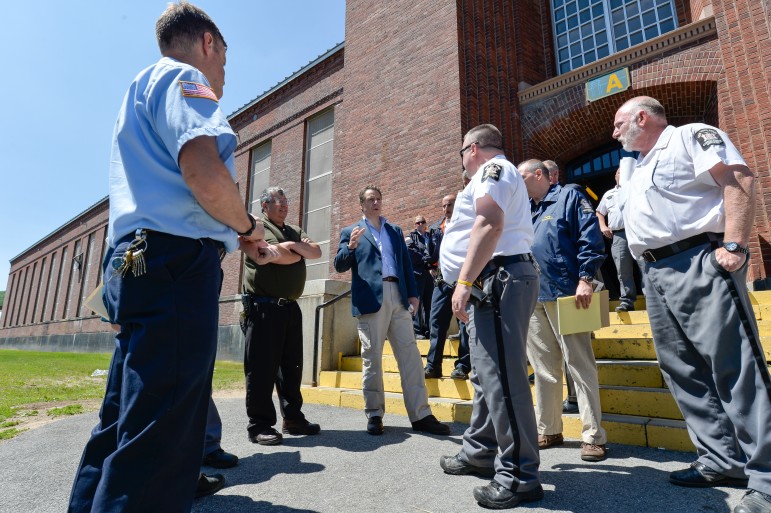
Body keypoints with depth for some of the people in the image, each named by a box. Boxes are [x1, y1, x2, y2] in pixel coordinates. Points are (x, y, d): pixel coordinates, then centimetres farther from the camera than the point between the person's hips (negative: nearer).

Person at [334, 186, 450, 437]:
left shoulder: (395, 231, 21)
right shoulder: (351, 232, 11)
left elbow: (406, 263, 17)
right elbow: (340, 266, 2)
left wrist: (413, 293, 7)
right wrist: (351, 246, -17)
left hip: (398, 297, 3)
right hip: (370, 299, -3)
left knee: (410, 354, 1)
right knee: (372, 357, 2)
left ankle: (420, 415, 6)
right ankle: (374, 414, 14)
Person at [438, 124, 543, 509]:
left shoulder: (492, 169, -4)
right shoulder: (495, 173, 29)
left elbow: (489, 225, -21)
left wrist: (464, 281, -24)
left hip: (498, 277, -12)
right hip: (494, 281, 12)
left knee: (500, 375, -11)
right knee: (487, 373, 15)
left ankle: (519, 475, -3)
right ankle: (480, 452, 27)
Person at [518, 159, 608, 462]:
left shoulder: (568, 197, 2)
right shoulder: (525, 211, 22)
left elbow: (591, 239, -9)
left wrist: (585, 279, -18)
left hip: (564, 295, -7)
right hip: (532, 298, 7)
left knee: (580, 365, -2)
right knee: (544, 368, 12)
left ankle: (593, 435, 7)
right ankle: (548, 430, 23)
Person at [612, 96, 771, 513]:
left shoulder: (692, 136, 3)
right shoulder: (634, 168, 27)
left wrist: (733, 245, -19)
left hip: (698, 262, -8)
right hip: (656, 274, 9)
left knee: (734, 366, -9)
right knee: (682, 369, 8)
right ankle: (722, 461, 18)